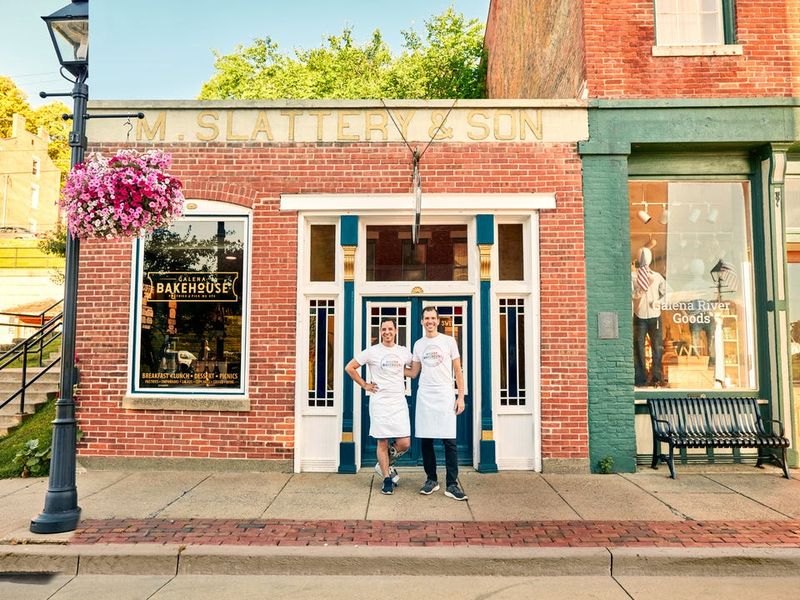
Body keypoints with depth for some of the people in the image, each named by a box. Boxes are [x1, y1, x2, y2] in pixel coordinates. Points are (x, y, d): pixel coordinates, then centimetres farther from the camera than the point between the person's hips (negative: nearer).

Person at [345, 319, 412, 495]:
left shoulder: (404, 352, 9)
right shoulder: (372, 351, -2)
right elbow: (349, 367, 2)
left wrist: (403, 375, 11)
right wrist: (364, 385, 0)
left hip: (399, 402, 3)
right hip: (380, 403, -3)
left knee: (404, 443, -2)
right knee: (382, 443, 2)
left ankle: (384, 465, 26)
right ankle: (387, 479, 18)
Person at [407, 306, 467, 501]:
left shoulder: (449, 341, 4)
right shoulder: (418, 344, 12)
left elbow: (457, 371, 3)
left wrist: (460, 397, -3)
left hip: (445, 397, -3)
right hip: (424, 397, 3)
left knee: (449, 441, -6)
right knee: (426, 441, 6)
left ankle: (452, 485, 1)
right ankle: (431, 480, 20)